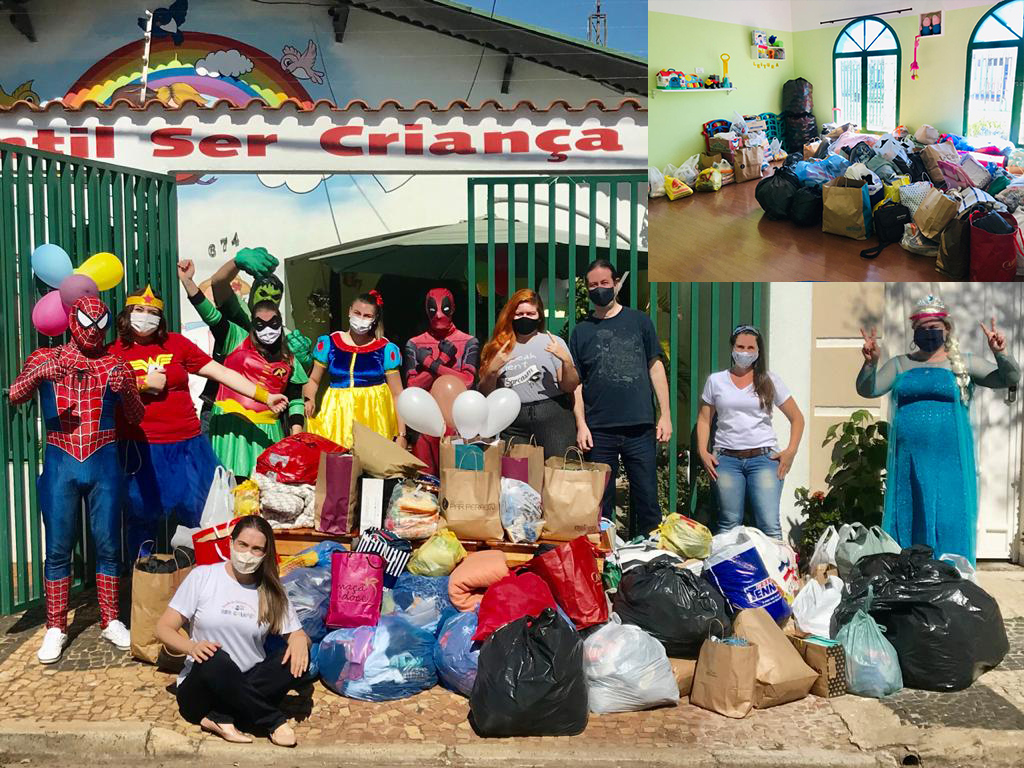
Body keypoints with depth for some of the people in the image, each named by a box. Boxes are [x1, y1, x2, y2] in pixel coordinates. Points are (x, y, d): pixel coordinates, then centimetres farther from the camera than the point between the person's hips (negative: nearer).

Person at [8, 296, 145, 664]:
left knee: (108, 545, 4)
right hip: (60, 465, 0)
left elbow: (136, 419, -1)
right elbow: (14, 396, -7)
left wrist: (127, 390, -22)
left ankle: (111, 621, 15)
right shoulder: (44, 357, 7)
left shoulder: (115, 364, 5)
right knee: (58, 549, 3)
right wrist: (38, 373, -26)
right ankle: (55, 628, 12)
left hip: (104, 464, 0)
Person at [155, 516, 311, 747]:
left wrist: (300, 640, -22)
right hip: (200, 690, -3)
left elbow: (296, 633, 4)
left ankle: (222, 717, -24)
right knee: (215, 660, -36)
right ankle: (273, 722, -20)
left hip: (247, 688, 3)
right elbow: (163, 628, -4)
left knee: (297, 661, -23)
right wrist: (192, 647, -26)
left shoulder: (272, 591, 4)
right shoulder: (202, 576, -4)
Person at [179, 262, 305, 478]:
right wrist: (187, 281, -14)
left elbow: (296, 399, 14)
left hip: (267, 429, 2)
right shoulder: (237, 340, 6)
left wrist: (296, 434, 3)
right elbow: (211, 315, -4)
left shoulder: (289, 360, 12)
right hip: (232, 423, -2)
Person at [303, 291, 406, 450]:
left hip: (373, 417, -1)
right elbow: (313, 380, 14)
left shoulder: (386, 350, 0)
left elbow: (397, 395, 2)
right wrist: (309, 400, -7)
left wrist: (401, 434, -2)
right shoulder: (328, 344, 5)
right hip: (337, 416, 1)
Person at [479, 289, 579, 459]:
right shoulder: (497, 348, 12)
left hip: (553, 415, -2)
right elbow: (485, 394, 11)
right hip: (513, 423, 2)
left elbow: (570, 387, 2)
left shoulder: (553, 343, 6)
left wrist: (566, 361, -14)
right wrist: (492, 370, -6)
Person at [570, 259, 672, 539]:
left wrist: (665, 415, 2)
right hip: (599, 431, 1)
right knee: (601, 503, 5)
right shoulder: (582, 331, 10)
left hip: (640, 428, 0)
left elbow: (655, 367, 9)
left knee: (647, 498, 0)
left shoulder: (639, 321, 9)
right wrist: (581, 425, -1)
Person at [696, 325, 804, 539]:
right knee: (729, 526, 2)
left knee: (770, 525, -9)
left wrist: (791, 451, 0)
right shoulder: (716, 380, 10)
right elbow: (704, 419, 13)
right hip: (726, 459, 1)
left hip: (764, 457, -1)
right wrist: (703, 453, -1)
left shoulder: (769, 381, 8)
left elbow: (797, 418, 12)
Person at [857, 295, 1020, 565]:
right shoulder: (900, 364, 10)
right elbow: (867, 390, 3)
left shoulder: (964, 364, 5)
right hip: (909, 461, 2)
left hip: (949, 462, -2)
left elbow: (1010, 379, -2)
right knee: (907, 522, 7)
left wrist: (1000, 353, -21)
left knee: (949, 527, 0)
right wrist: (870, 362, -16)